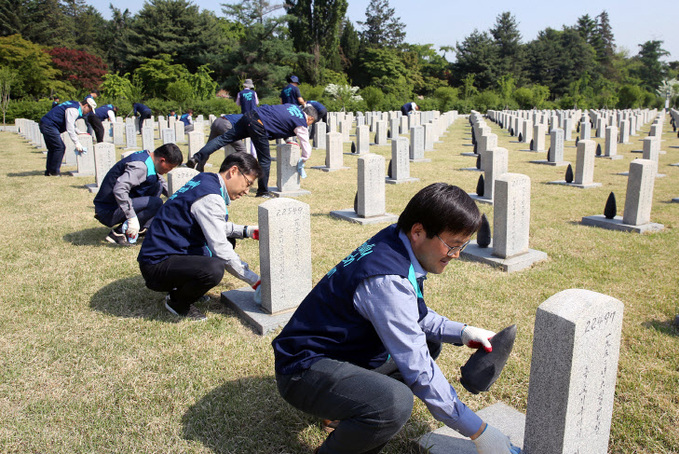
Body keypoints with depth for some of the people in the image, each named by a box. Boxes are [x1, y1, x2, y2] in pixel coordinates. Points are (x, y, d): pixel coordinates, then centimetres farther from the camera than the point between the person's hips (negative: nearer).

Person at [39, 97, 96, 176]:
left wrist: (79, 132, 21)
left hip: (45, 125, 11)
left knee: (52, 149, 16)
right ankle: (54, 172, -3)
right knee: (60, 148, -9)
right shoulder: (74, 110, -17)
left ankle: (49, 171, 20)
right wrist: (77, 143, -22)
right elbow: (69, 128, -22)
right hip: (49, 126, -11)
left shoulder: (74, 105, 17)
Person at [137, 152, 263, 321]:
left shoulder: (205, 181, 8)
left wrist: (245, 231, 11)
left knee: (228, 242, 19)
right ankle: (177, 301, -4)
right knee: (214, 268, -35)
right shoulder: (210, 197, -22)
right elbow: (220, 250, -24)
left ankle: (182, 288, 14)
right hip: (158, 265, -10)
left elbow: (213, 226, 23)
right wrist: (255, 281, -17)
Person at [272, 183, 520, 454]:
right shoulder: (387, 280, -31)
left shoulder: (395, 244, -2)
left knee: (429, 341, 19)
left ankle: (346, 411, 17)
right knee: (396, 402, -36)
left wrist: (462, 333, -1)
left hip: (347, 351, 10)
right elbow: (417, 369, -27)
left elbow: (414, 317, 13)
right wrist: (478, 431, -19)